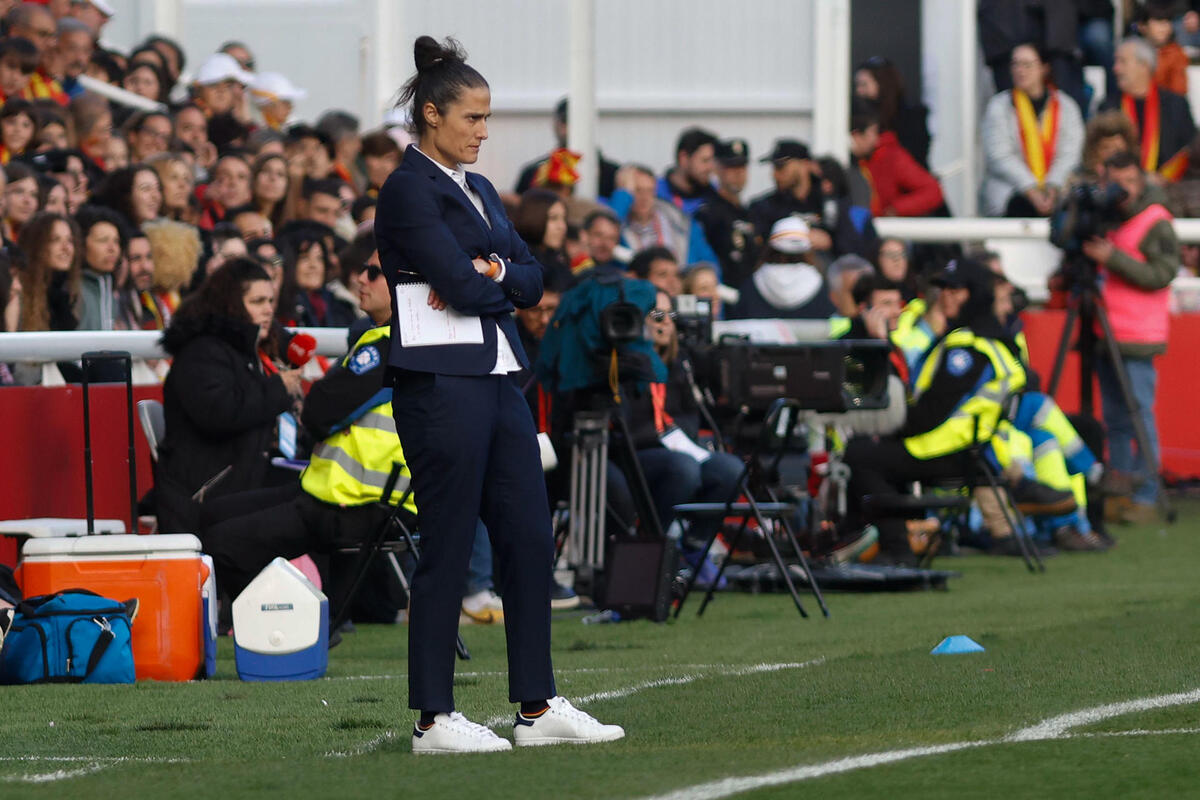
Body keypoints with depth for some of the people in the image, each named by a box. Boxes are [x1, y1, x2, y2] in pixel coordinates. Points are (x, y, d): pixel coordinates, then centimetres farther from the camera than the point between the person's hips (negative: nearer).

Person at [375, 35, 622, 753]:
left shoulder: (479, 190, 18)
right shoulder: (409, 191, -10)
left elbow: (531, 281, 12)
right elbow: (461, 284, -17)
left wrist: (488, 275, -8)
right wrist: (499, 282, 2)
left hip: (499, 380, 9)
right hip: (441, 383, -9)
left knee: (530, 541, 7)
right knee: (448, 550, -5)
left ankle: (539, 707, 12)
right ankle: (434, 719, 1)